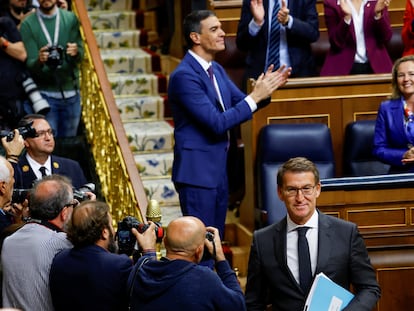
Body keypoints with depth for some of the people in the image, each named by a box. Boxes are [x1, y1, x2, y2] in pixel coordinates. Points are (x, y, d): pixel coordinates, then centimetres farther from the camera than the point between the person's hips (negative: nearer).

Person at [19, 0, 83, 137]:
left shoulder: (71, 19, 1)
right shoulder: (28, 24, -5)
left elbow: (80, 56, -4)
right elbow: (30, 65, -9)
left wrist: (75, 52, -28)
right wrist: (40, 60, -32)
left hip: (71, 94, 3)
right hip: (44, 95, -3)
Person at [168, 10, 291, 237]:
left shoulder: (216, 70, 10)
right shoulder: (184, 76, -19)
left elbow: (241, 106, 13)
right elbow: (216, 123, -23)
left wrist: (265, 89, -5)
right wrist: (255, 97, -21)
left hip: (218, 168, 9)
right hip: (197, 170, -9)